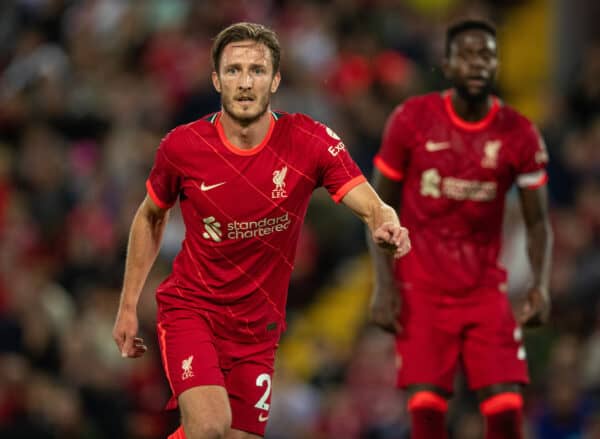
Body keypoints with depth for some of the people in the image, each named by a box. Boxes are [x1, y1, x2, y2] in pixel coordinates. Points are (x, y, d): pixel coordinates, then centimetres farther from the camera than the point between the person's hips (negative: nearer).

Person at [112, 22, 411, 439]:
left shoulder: (310, 141, -11)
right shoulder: (182, 146, -10)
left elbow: (373, 207, -20)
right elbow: (150, 217, 8)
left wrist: (389, 228, -44)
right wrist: (128, 306, 8)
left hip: (257, 326, 2)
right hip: (190, 308, -2)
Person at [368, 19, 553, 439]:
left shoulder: (519, 134, -3)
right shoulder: (412, 120, -6)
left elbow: (538, 220, 4)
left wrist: (541, 285, -14)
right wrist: (384, 284, -8)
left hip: (486, 288, 1)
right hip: (421, 290, -1)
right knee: (426, 405, -11)